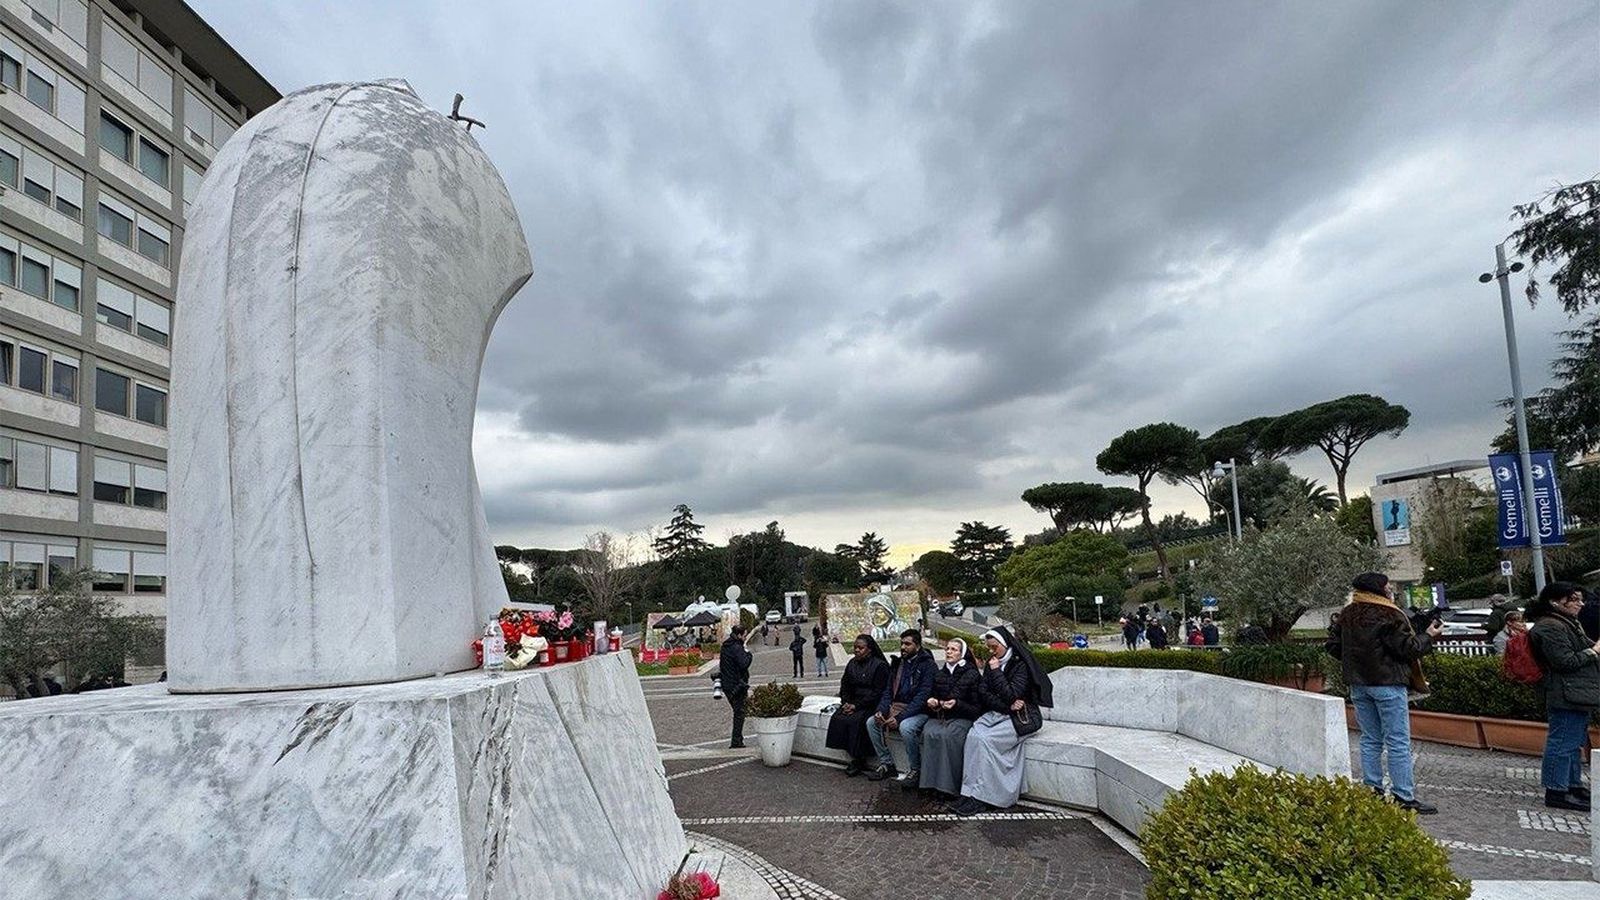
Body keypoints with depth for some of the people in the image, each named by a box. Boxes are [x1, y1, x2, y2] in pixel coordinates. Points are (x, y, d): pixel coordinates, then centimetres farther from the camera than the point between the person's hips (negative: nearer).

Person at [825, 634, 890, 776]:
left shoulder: (880, 666, -9)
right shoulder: (852, 663, 12)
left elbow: (878, 692, -14)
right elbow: (845, 685, 16)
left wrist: (857, 706, -17)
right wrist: (846, 703, -3)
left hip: (871, 705, -7)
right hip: (853, 702, 7)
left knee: (855, 721, -29)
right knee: (837, 718, -18)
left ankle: (859, 761, -14)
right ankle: (854, 756, -10)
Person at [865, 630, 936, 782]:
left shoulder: (927, 664, -10)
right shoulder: (897, 663, 12)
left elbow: (922, 696, -18)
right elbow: (888, 691, 12)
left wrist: (900, 717, -25)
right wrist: (881, 710, -8)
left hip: (918, 712, -7)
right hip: (895, 708, 7)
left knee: (906, 727, -34)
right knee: (871, 722, -11)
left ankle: (916, 770, -12)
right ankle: (886, 764, 1)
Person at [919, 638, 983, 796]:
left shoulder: (972, 675, 0)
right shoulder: (938, 674, 14)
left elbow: (977, 708, -2)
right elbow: (930, 695, 23)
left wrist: (957, 704, -16)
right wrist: (930, 701, 0)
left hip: (961, 718, -4)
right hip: (938, 716, 4)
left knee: (948, 735, -34)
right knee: (929, 733, -28)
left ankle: (949, 784, -24)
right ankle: (930, 779, -22)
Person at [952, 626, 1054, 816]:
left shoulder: (1021, 665, -9)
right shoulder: (991, 664, 11)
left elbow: (1011, 695, -18)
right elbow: (983, 694, 4)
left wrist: (996, 672, -15)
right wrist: (1008, 705, -10)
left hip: (1018, 718, -6)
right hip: (995, 714, 6)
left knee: (985, 740, -28)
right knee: (973, 736, -23)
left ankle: (980, 797, -23)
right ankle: (970, 792, -26)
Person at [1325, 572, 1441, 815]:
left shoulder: (1347, 614, 7)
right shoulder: (1390, 615, -14)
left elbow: (1332, 646, 10)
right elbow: (1409, 648, -14)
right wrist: (1429, 636, 1)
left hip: (1358, 684, 7)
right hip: (1387, 684, -7)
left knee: (1370, 740, 14)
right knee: (1398, 742, 0)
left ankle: (1372, 790, 17)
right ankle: (1404, 797, 2)